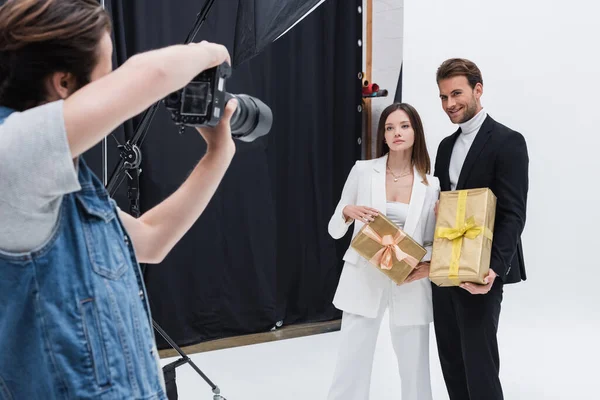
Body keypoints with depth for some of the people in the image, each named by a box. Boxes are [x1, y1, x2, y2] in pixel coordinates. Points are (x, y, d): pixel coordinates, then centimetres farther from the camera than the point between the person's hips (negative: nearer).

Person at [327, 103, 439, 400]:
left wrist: (429, 264, -14)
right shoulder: (363, 171, 0)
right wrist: (348, 212, -16)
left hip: (410, 285, 1)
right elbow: (334, 231, 5)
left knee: (415, 369, 8)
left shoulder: (431, 185, 3)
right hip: (364, 281, -1)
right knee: (350, 367, 0)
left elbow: (432, 241, 8)